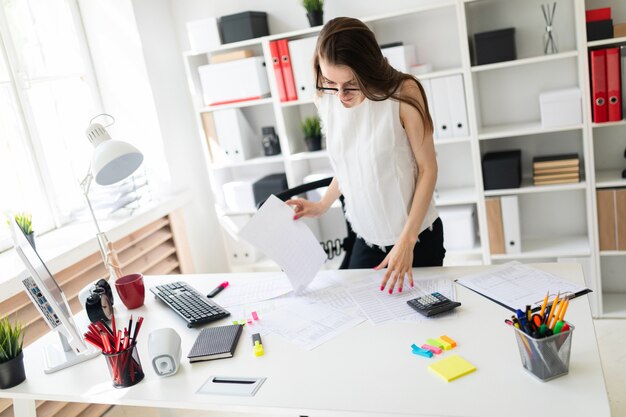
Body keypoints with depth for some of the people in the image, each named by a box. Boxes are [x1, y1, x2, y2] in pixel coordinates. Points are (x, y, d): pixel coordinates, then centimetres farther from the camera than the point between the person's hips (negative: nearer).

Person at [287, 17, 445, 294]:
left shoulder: (403, 93, -19)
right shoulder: (325, 100, -7)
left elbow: (427, 168, -13)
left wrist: (407, 241, -17)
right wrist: (322, 206, -3)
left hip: (418, 237, -3)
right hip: (366, 239, 3)